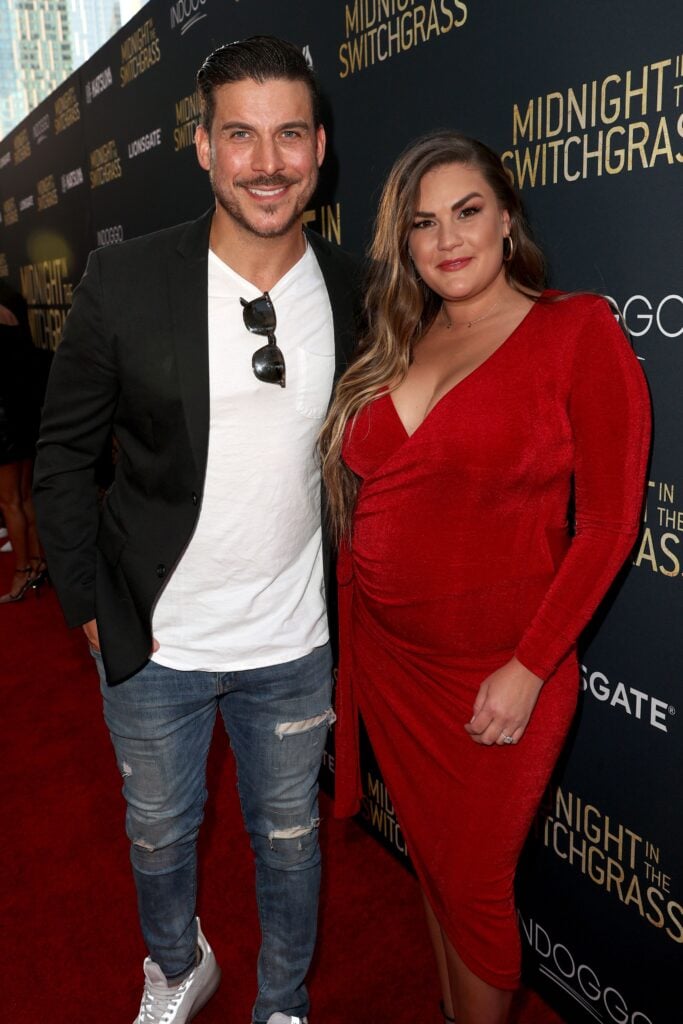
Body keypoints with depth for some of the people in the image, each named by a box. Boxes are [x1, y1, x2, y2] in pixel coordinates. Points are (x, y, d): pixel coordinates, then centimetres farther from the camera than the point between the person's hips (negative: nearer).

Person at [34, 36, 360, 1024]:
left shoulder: (353, 292, -5)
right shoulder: (123, 282, -11)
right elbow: (63, 452, -4)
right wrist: (93, 605, -7)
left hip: (292, 644, 1)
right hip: (153, 643, 0)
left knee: (289, 838, 20)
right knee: (160, 833, 23)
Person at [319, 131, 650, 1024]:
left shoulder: (577, 332, -9)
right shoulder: (395, 350, 7)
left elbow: (608, 524, -12)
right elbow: (362, 507, 9)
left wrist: (530, 669, -15)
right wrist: (349, 633, 3)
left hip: (497, 674, -5)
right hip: (383, 658, 5)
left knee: (474, 886, 12)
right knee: (430, 859, 22)